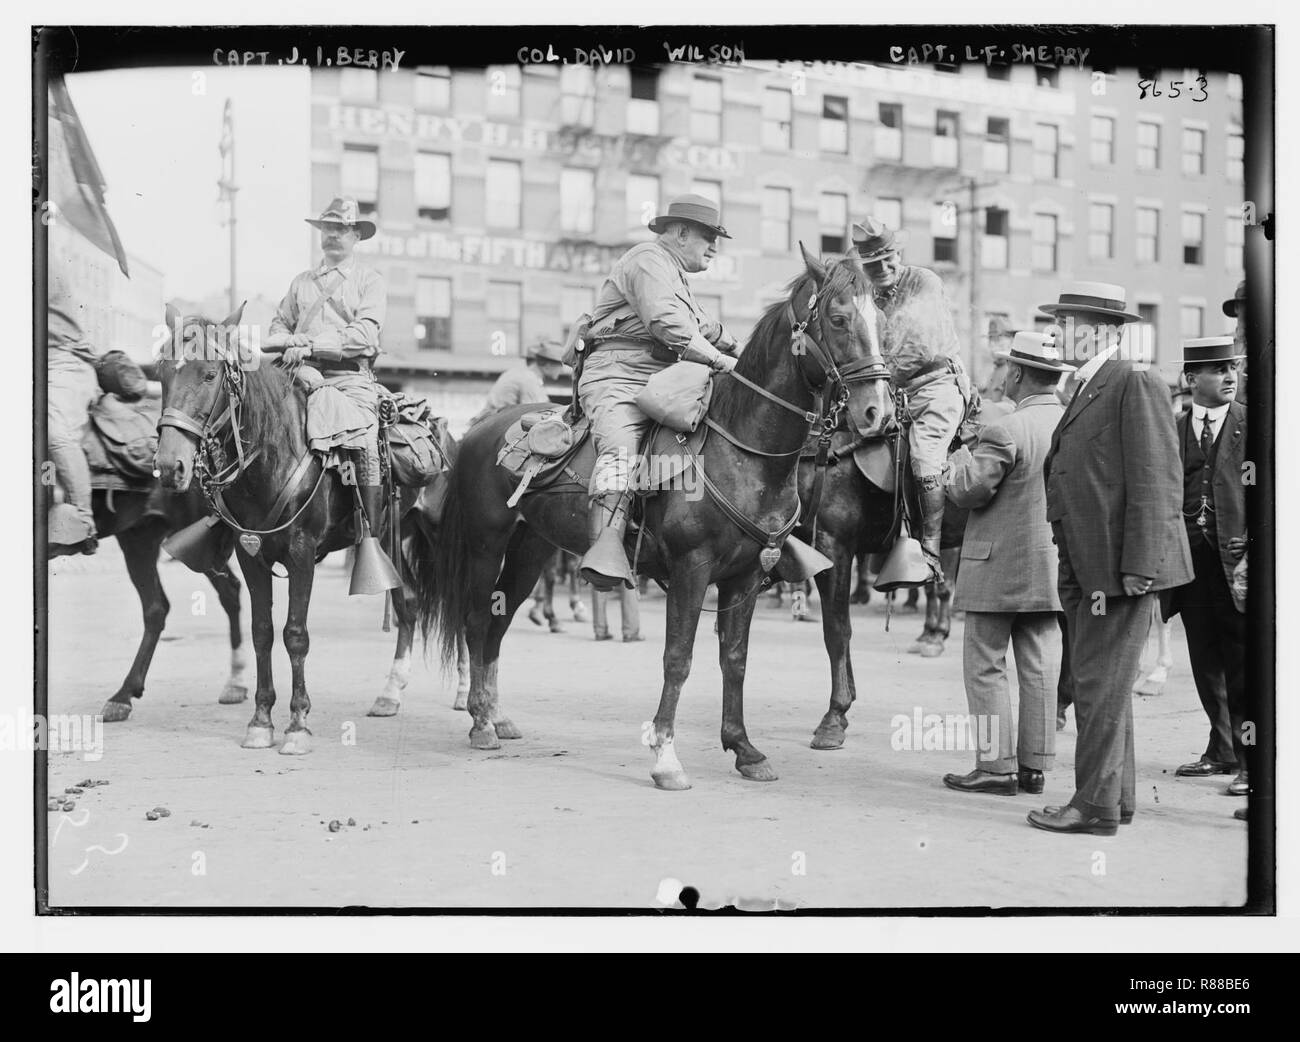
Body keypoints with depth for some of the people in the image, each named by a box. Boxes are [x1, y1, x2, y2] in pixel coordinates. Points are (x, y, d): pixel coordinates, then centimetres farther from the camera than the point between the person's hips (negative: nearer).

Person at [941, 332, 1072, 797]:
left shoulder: (1004, 432, -18)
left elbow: (969, 491, -15)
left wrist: (959, 459, 4)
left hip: (1000, 566, -7)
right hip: (1053, 565, 7)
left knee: (985, 664, 2)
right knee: (1040, 666, 11)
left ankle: (996, 765, 2)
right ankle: (1034, 764, 16)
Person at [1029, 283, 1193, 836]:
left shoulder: (1136, 383, -10)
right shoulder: (1087, 391, 20)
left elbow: (1157, 482, -16)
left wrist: (1137, 567, -21)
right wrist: (1075, 570, 15)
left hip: (1120, 566, -10)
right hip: (1087, 571, 10)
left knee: (1102, 684, -6)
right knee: (1096, 683, 14)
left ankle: (1097, 805, 0)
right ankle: (1117, 794, 24)